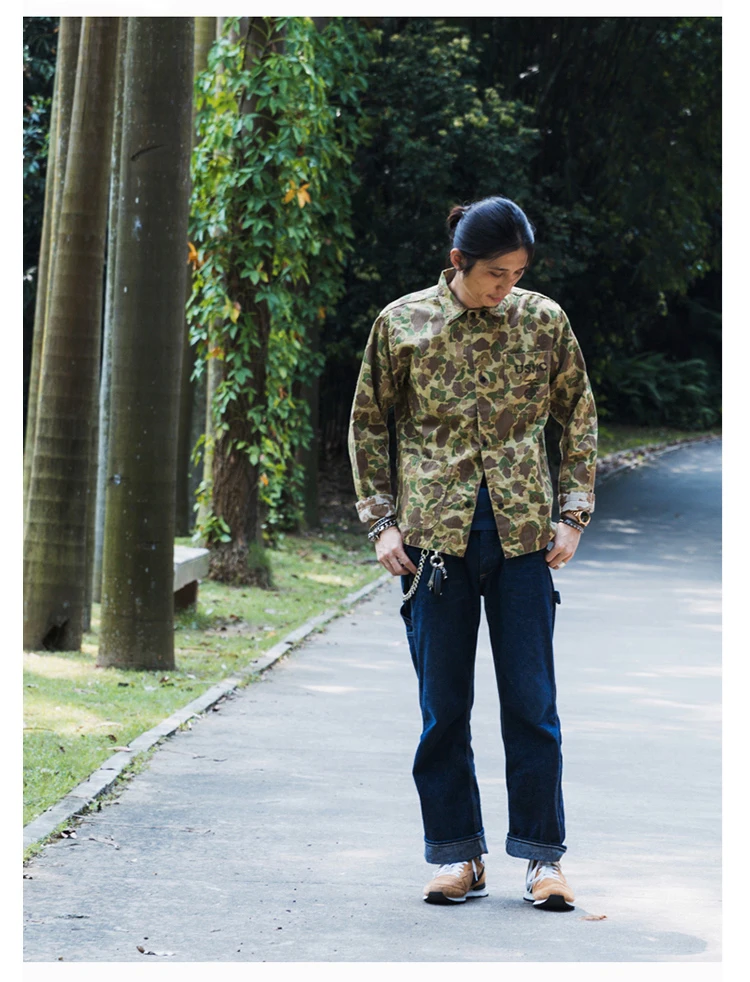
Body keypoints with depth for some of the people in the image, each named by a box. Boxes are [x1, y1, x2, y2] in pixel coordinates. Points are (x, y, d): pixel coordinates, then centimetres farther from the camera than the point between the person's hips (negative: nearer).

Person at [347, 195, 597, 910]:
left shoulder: (544, 321, 2)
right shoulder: (402, 324, 0)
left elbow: (579, 418, 12)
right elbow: (368, 426, 8)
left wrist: (574, 513, 4)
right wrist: (381, 522, 1)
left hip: (522, 534, 0)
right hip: (435, 536, 0)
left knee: (532, 702, 0)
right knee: (443, 706, 4)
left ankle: (541, 854, 8)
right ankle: (459, 854, 14)